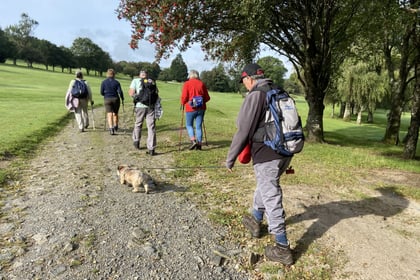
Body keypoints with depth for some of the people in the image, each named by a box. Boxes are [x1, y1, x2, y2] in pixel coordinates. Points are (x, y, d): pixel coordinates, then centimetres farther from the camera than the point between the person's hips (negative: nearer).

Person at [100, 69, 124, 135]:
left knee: (109, 115, -3)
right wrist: (122, 99, 3)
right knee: (115, 114, 17)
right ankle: (115, 127, 28)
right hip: (115, 99, 0)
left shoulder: (103, 82, 0)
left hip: (107, 100, 0)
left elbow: (101, 92, 1)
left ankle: (111, 129, -15)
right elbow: (120, 91, -10)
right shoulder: (116, 82, -2)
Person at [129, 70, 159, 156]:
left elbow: (131, 93, -1)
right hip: (151, 106, 0)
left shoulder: (135, 80, 9)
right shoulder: (152, 81, 14)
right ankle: (151, 149, -1)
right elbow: (157, 92, 7)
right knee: (151, 127, 1)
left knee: (138, 124, 21)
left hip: (140, 106, 0)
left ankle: (136, 142, 36)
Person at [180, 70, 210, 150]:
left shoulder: (187, 84, -4)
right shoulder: (202, 83, 5)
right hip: (201, 108, 3)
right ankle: (199, 144, 8)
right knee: (199, 126, 8)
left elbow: (184, 97, -9)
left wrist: (183, 104, 10)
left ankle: (193, 141, -6)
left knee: (189, 125, 12)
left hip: (190, 108, -3)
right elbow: (207, 97, 6)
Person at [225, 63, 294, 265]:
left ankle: (282, 248, 10)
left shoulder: (255, 95, -12)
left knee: (271, 198, 1)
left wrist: (230, 158, -7)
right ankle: (255, 220, 45)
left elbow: (243, 130, -16)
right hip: (285, 153, 8)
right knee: (264, 186, 25)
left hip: (267, 155, -8)